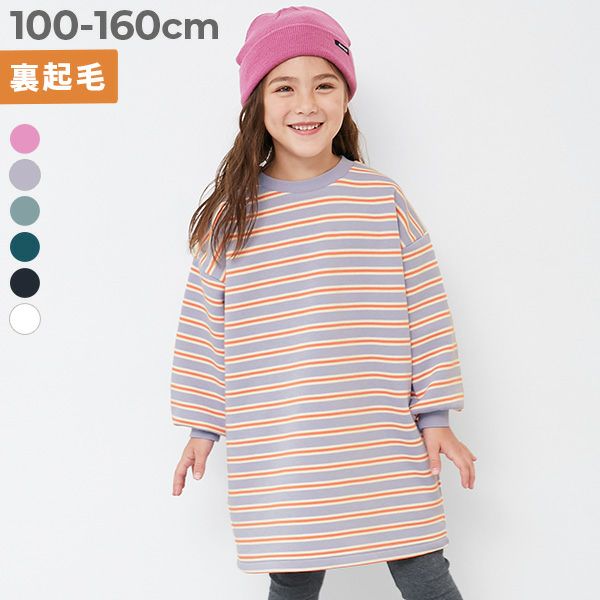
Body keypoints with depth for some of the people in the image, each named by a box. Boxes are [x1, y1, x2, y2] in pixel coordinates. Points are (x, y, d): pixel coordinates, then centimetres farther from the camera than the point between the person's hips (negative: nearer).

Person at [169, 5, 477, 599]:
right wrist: (203, 425, 9)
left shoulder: (383, 199, 0)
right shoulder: (231, 214, 1)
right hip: (275, 452, 1)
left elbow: (425, 310, 3)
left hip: (387, 446, 0)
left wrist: (435, 416, 3)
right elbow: (204, 325, 7)